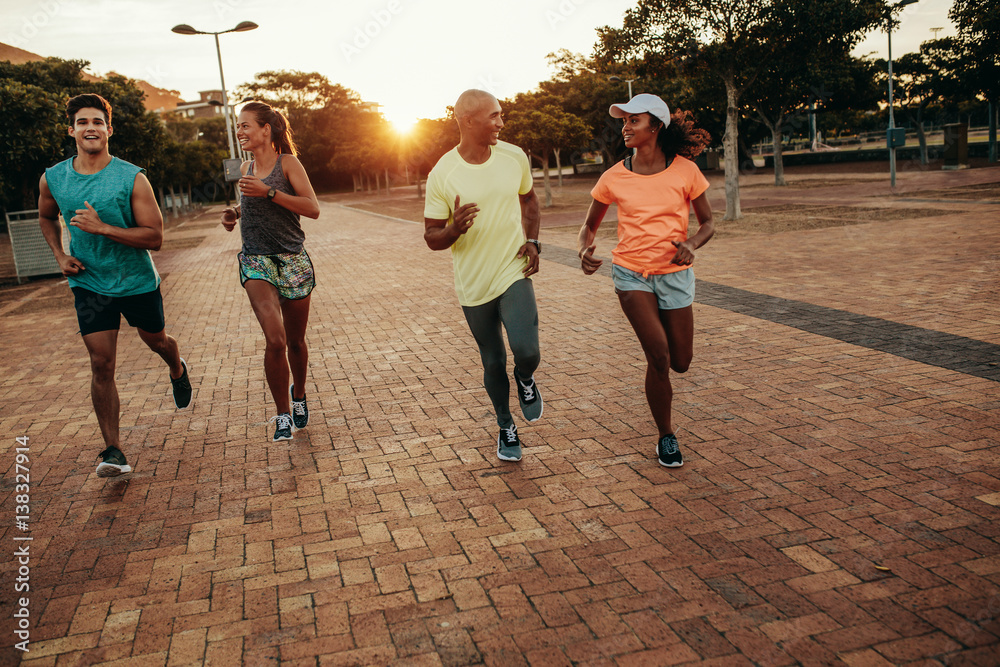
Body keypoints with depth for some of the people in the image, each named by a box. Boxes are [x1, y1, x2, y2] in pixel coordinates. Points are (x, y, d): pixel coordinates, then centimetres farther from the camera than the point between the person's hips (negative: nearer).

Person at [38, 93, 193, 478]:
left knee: (156, 341, 20)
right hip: (89, 283, 1)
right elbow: (46, 218, 18)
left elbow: (154, 237, -19)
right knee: (101, 365, -6)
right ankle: (113, 451, -1)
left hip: (138, 280, -1)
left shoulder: (132, 179, -16)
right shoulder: (52, 179, -4)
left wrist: (103, 228, -29)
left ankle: (178, 371, 58)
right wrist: (60, 255, 2)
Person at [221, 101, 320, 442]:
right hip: (256, 261, 2)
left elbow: (313, 209, -13)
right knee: (275, 340, -17)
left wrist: (268, 192, -20)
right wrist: (235, 213, 7)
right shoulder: (245, 168, 10)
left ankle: (298, 396, 38)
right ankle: (283, 414, -3)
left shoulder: (287, 163, -3)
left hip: (293, 260, -1)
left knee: (296, 341, 9)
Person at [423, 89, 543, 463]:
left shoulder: (515, 157, -2)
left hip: (514, 273, 1)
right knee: (493, 364, 10)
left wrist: (532, 241, 2)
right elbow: (431, 238, -5)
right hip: (474, 285, -1)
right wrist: (454, 229, -27)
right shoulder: (442, 174, -11)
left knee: (526, 351, -20)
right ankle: (506, 428, 35)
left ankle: (525, 379, 18)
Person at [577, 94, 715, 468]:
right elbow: (590, 226, 10)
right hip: (631, 272, -1)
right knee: (658, 356, -17)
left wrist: (692, 245, -17)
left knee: (680, 363, 6)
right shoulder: (613, 178, -2)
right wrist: (585, 250, -12)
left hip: (674, 274, 1)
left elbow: (707, 223, 5)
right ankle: (666, 436, 5)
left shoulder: (685, 171, -4)